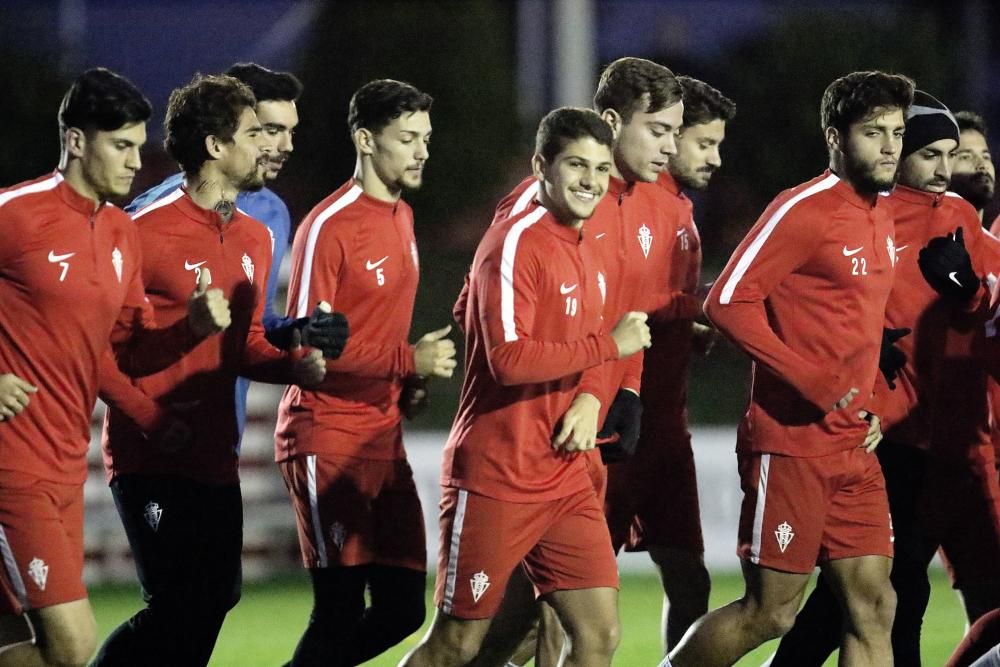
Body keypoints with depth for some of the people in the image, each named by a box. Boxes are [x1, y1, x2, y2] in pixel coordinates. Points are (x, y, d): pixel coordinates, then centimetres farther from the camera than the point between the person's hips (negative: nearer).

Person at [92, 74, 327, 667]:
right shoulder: (148, 233, -12)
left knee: (216, 598, 7)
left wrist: (298, 363, -1)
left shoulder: (256, 239, 13)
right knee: (178, 608, -11)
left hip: (215, 457, 8)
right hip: (150, 458, -8)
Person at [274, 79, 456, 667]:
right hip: (327, 440, -8)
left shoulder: (402, 218, 14)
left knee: (403, 608, 6)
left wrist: (409, 383, 5)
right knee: (341, 611, -9)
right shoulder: (329, 227, -13)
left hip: (385, 437, 8)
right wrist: (407, 360, -19)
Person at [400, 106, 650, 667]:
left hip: (565, 473, 8)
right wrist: (609, 344, -18)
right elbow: (509, 359, -25)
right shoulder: (517, 242, -14)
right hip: (494, 475, -8)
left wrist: (590, 400, 0)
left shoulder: (590, 257, 12)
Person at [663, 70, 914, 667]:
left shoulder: (882, 220, 14)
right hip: (792, 443, -8)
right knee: (770, 613, -4)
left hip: (856, 447, 8)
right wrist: (813, 382, -21)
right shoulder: (804, 210, -12)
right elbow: (728, 301, -18)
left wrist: (871, 407, 11)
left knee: (874, 606, 1)